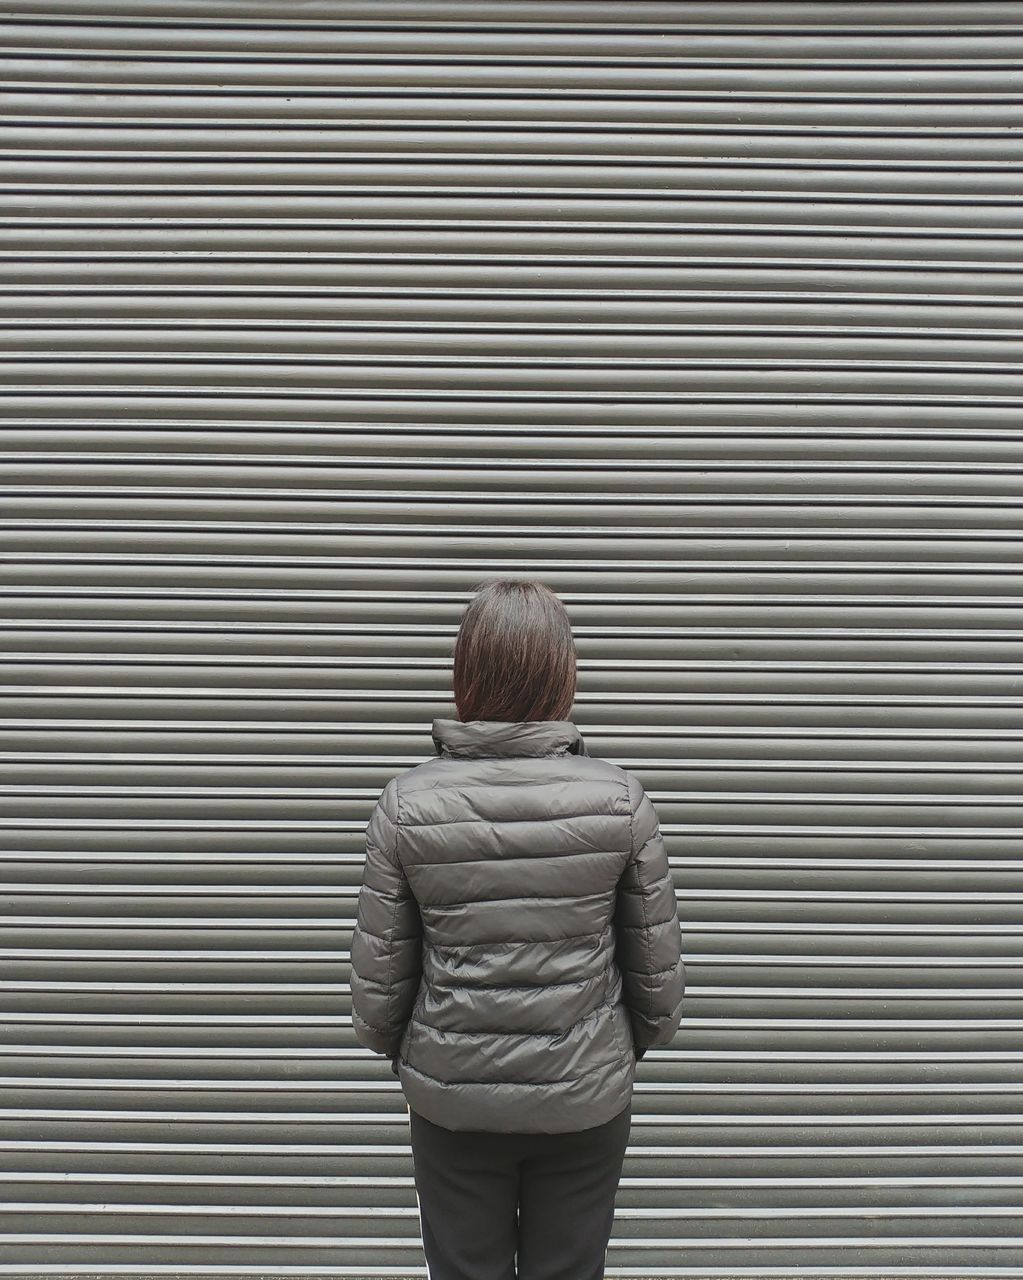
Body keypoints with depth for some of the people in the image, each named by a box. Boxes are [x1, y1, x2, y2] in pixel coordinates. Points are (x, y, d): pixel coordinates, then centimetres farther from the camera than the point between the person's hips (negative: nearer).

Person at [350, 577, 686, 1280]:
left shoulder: (408, 801, -16)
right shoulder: (620, 798, -15)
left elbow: (378, 965, -7)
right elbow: (658, 956, -5)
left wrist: (388, 1040, 13)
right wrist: (644, 1035, 14)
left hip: (450, 1093, 0)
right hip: (586, 1092, 0)